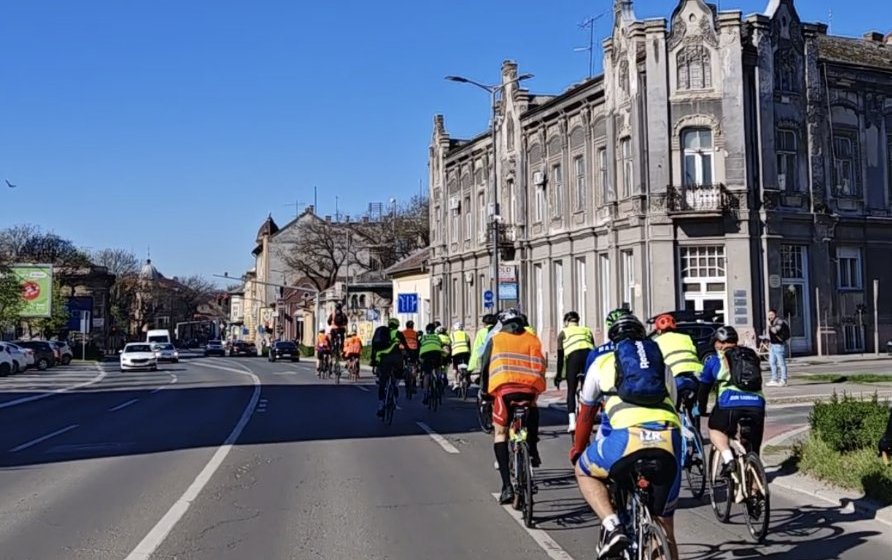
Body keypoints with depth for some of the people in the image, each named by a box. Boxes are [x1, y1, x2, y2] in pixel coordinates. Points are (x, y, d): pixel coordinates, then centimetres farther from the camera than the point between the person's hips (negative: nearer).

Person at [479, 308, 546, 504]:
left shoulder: (496, 339, 20)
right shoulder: (532, 339, 22)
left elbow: (485, 367, 17)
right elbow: (540, 366, 14)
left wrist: (484, 392, 27)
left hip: (504, 387, -2)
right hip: (530, 388, 2)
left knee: (500, 433, 10)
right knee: (532, 411, 37)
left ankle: (507, 486, -2)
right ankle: (533, 450, 23)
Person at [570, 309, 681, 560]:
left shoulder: (602, 363, 24)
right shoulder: (662, 364, 30)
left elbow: (586, 414, 32)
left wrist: (577, 451, 47)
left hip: (628, 436, -3)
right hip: (669, 440, 3)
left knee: (584, 471, 26)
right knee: (665, 527, 21)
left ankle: (613, 527, 5)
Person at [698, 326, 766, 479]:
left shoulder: (715, 360, 16)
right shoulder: (753, 356, 27)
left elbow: (704, 387, 22)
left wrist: (701, 409, 37)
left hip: (730, 404, -4)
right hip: (757, 405, 4)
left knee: (715, 429, 23)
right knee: (753, 452, 17)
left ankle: (728, 458, -2)